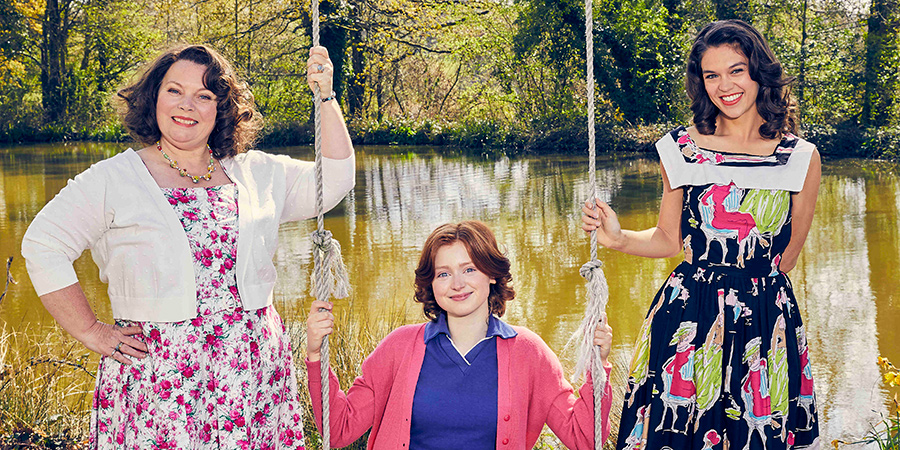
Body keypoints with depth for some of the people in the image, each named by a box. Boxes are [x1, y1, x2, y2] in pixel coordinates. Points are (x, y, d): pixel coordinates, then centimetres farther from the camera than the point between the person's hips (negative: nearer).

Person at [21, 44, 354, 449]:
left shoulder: (257, 174, 12)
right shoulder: (113, 179, 2)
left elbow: (334, 180, 11)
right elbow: (42, 245, 1)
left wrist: (325, 98, 2)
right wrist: (90, 331, -2)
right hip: (157, 375, -3)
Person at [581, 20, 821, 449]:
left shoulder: (801, 158, 1)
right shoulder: (681, 150, 3)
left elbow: (786, 257, 9)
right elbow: (669, 239, 7)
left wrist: (748, 291, 10)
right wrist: (619, 238, -9)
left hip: (766, 322, 0)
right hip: (687, 320, 0)